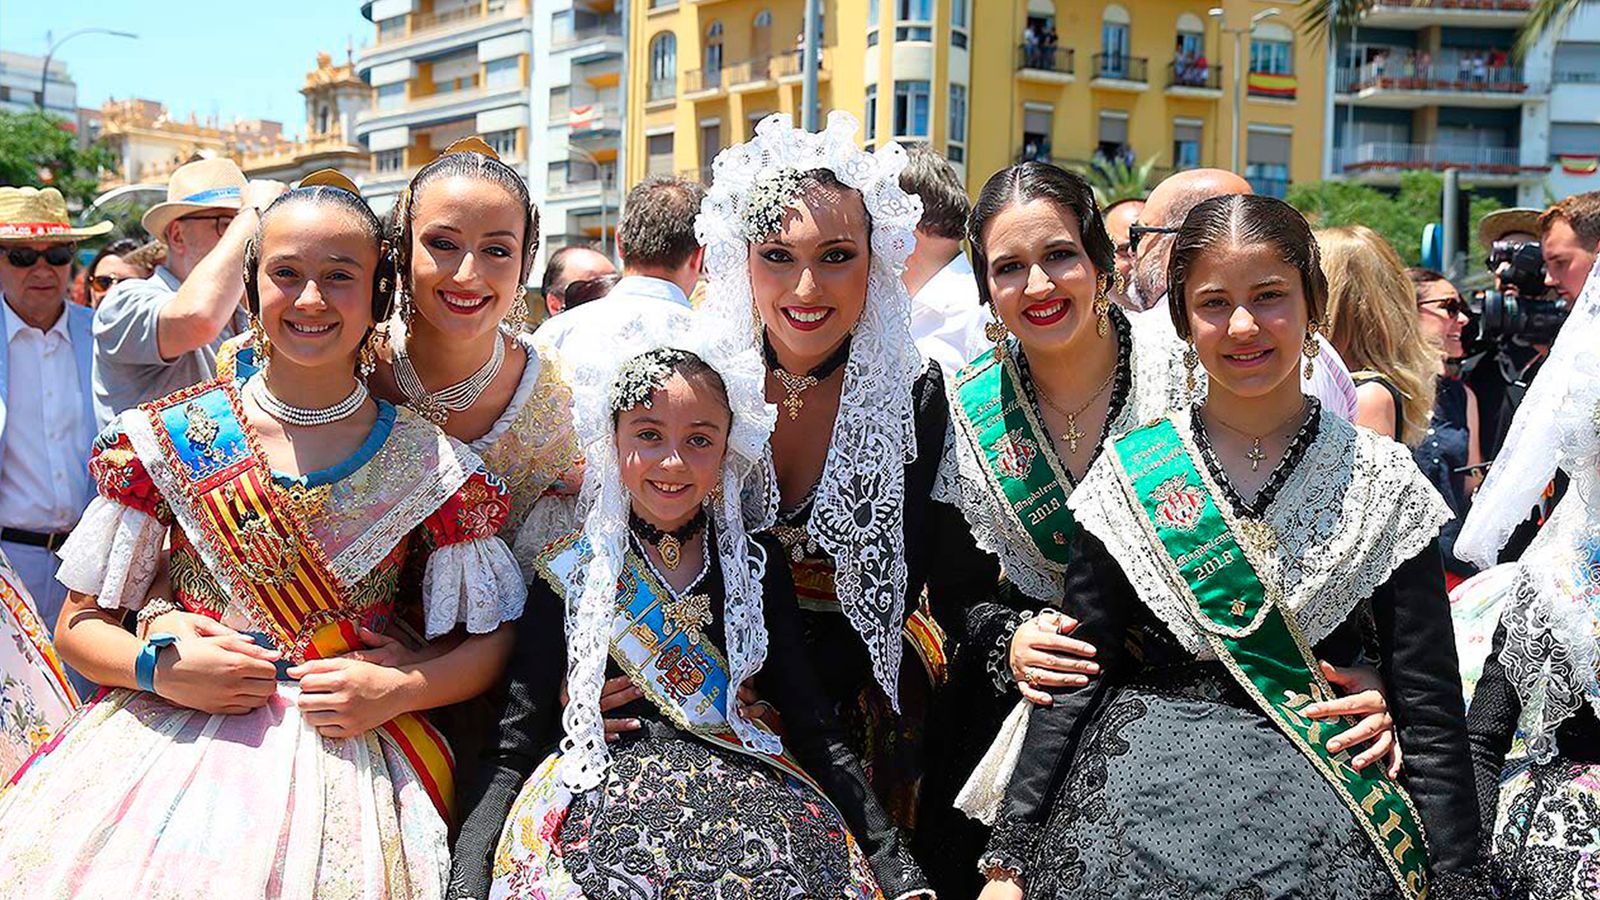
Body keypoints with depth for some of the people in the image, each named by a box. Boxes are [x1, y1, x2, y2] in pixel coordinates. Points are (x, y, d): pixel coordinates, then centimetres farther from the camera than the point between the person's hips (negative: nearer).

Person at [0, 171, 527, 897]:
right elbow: (81, 625, 9)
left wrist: (397, 690, -11)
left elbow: (488, 639, 6)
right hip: (169, 733, 1)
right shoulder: (167, 439, 4)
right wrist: (159, 667, -10)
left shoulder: (430, 465, 2)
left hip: (345, 747, 0)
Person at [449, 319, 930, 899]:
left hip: (746, 784, 2)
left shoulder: (757, 564, 10)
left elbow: (815, 730, 9)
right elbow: (512, 752, 4)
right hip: (599, 783, -1)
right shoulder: (570, 571, 5)